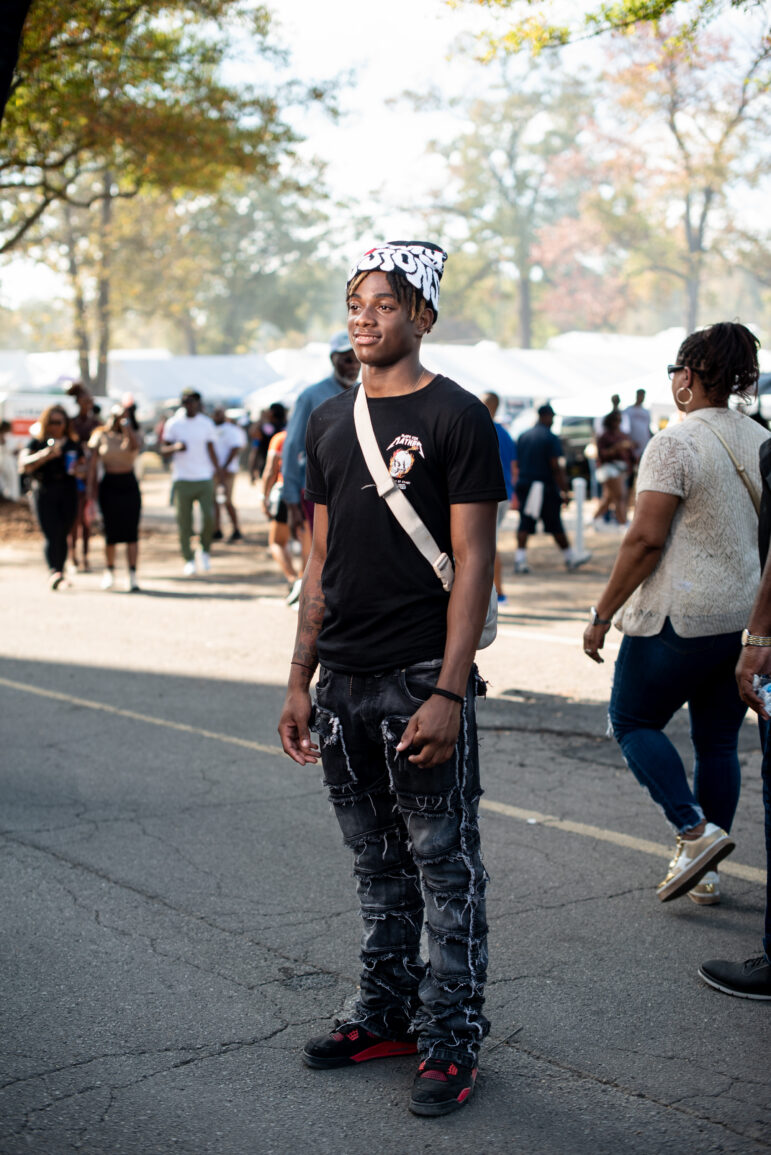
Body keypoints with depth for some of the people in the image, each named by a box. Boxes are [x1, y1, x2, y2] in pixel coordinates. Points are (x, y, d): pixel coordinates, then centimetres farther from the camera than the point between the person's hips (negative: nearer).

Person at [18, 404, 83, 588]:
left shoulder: (73, 445, 14)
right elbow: (24, 464, -10)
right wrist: (44, 455, -25)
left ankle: (60, 573, 12)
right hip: (45, 495, -3)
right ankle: (53, 572, -28)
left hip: (68, 494, 3)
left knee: (63, 536, 3)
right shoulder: (36, 444, 5)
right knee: (52, 535, -16)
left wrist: (79, 469, -1)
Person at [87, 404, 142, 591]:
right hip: (109, 486, 0)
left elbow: (135, 446, -22)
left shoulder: (133, 434, 5)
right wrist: (92, 492, -4)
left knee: (131, 532, -6)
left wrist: (125, 423, -20)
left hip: (129, 485, 0)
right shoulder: (100, 435, 3)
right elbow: (93, 465, 1)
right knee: (111, 532, 0)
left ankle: (132, 576, -5)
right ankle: (109, 570, 22)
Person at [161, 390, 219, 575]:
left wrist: (217, 468, 2)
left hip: (204, 478, 1)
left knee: (209, 516, -10)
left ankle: (205, 551, 14)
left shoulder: (207, 423, 8)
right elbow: (164, 450, 4)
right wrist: (175, 447, -18)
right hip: (182, 479, -1)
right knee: (184, 521, -1)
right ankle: (188, 559, 10)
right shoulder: (173, 424, 2)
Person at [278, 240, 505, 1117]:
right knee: (377, 864, 16)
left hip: (421, 680, -6)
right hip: (343, 682, 6)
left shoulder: (456, 418, -7)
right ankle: (387, 1013, 29)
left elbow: (473, 562, -11)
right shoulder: (329, 419, 12)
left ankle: (451, 1041, 13)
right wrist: (299, 681, 11)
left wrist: (449, 692, -17)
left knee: (444, 866, 2)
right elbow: (321, 557, 15)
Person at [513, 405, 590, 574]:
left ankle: (520, 559, -9)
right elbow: (556, 467, -14)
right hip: (545, 487, -5)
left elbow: (517, 463, 15)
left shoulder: (523, 436, 9)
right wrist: (564, 491, -10)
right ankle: (570, 558, 20)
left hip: (524, 484, 5)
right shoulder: (551, 438, -9)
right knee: (555, 524, 6)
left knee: (525, 524, 3)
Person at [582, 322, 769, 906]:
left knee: (634, 720, 9)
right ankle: (705, 872, 17)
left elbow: (646, 539, -18)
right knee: (718, 739, 13)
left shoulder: (675, 443, -14)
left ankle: (696, 830, -4)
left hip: (682, 617, -7)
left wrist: (603, 615, -11)